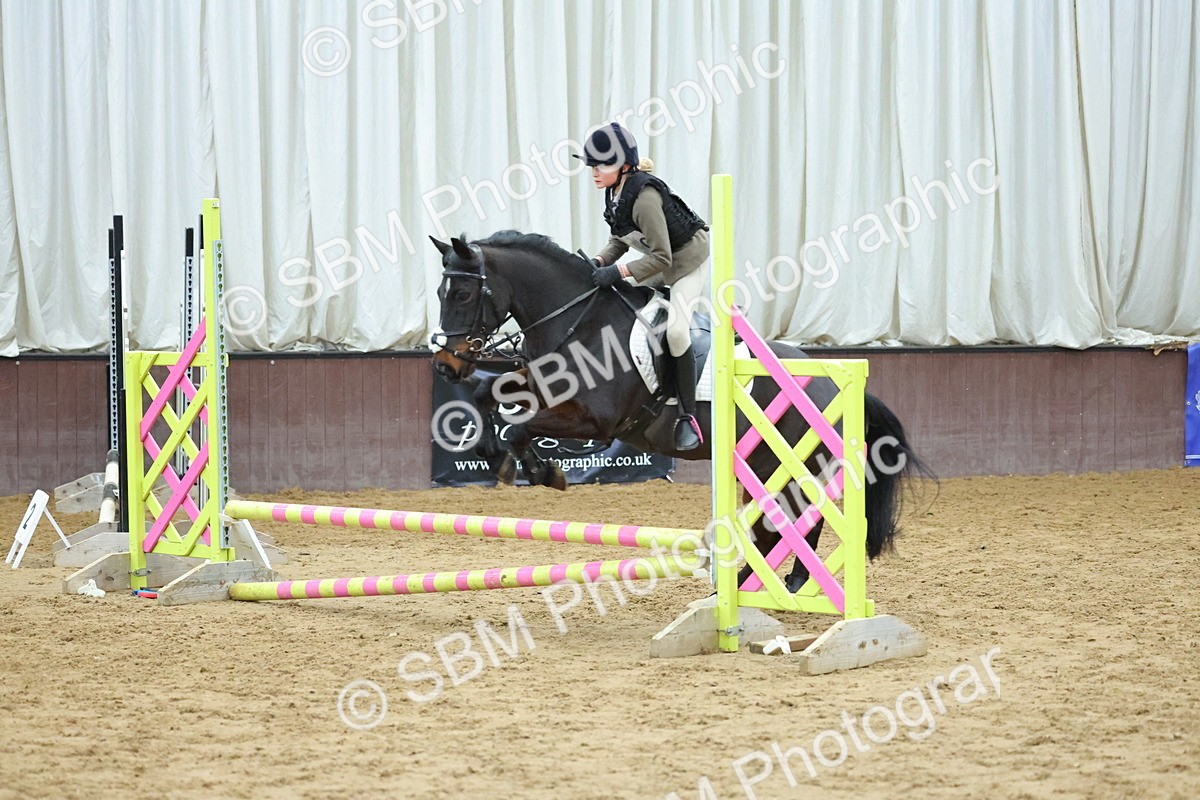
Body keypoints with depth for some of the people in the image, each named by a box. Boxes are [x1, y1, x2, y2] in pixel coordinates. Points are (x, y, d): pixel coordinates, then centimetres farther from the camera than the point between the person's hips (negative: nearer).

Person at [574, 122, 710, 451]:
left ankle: (688, 416, -17)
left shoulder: (644, 198, -32)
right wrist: (600, 262, -11)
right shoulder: (616, 193, -4)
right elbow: (620, 240, 7)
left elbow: (661, 258, -31)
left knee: (675, 328, -23)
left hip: (690, 261, -10)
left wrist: (618, 271, -33)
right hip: (663, 260, 10)